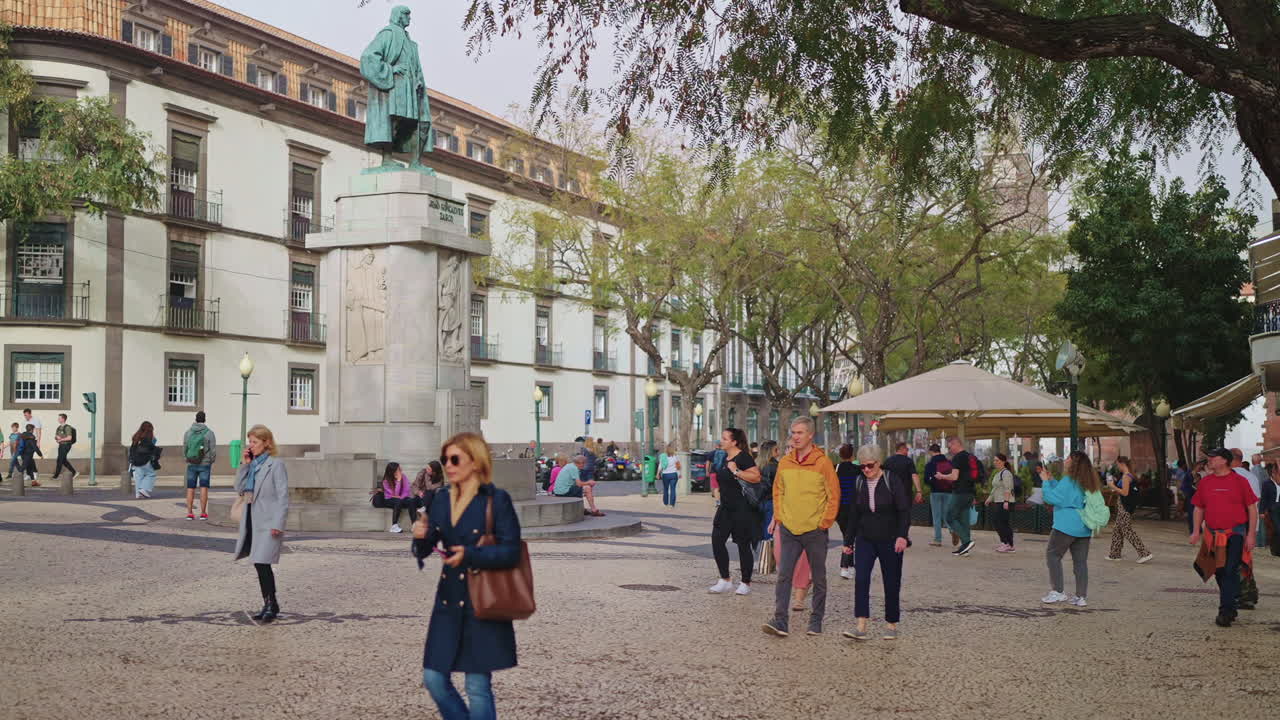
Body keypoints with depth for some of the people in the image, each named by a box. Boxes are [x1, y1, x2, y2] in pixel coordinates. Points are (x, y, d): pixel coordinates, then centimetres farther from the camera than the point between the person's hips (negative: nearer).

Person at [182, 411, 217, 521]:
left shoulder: (188, 432, 3)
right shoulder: (209, 432, -6)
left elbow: (184, 449, 7)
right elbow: (213, 450, -6)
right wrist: (211, 462, 9)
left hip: (191, 464, 2)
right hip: (205, 464, -2)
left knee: (190, 489, 6)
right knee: (204, 488, 1)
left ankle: (189, 513, 6)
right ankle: (203, 513, 0)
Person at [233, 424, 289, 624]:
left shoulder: (276, 464, -8)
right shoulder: (251, 464, 12)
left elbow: (283, 496, -12)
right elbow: (239, 490, 8)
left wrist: (278, 524, -18)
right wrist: (243, 465, -1)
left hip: (268, 523, -7)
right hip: (252, 521, 7)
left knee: (262, 562, -12)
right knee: (258, 564, 10)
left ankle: (271, 604, -1)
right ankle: (269, 605, 19)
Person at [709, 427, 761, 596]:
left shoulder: (743, 457, -13)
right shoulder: (722, 457, 12)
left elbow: (756, 477, -25)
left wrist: (736, 471, -24)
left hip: (742, 508, -8)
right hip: (726, 507, 8)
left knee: (743, 544, 1)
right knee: (717, 540, -2)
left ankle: (746, 584, 12)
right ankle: (725, 581, 7)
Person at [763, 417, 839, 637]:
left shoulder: (823, 462, -7)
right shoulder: (785, 462, 6)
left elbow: (834, 495, -5)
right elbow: (778, 492, 16)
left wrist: (824, 523, -7)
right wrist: (779, 518, 8)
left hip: (815, 530, -3)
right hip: (789, 529, 3)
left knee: (818, 577, 9)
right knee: (784, 575, -6)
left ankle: (816, 620, 19)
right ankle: (780, 621, -7)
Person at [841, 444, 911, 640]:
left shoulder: (892, 482, -7)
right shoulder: (859, 483, 6)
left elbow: (904, 511, -10)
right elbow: (853, 514, 13)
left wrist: (902, 535, -23)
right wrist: (848, 541, 14)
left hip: (890, 541, -3)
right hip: (865, 540, 3)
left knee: (891, 583, 4)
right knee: (860, 579, -13)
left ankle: (892, 625, 19)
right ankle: (861, 627, -16)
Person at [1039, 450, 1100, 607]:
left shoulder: (1069, 481, -14)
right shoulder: (1088, 483, 12)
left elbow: (1051, 498, -13)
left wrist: (1045, 481, -3)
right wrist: (1052, 480, 22)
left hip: (1066, 527, -8)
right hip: (1084, 528, 8)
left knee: (1053, 555, 5)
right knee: (1080, 561, 8)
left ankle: (1057, 591, 1)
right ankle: (1081, 596, 8)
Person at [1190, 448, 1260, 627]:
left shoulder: (1239, 481, -5)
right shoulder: (1205, 481, 7)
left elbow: (1252, 508, -3)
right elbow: (1199, 508, 13)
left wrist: (1251, 534, -7)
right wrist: (1196, 531, 5)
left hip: (1236, 533, -5)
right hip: (1213, 535, 5)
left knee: (1231, 571, -10)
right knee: (1219, 573, 11)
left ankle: (1226, 611, -8)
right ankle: (1231, 606, 28)